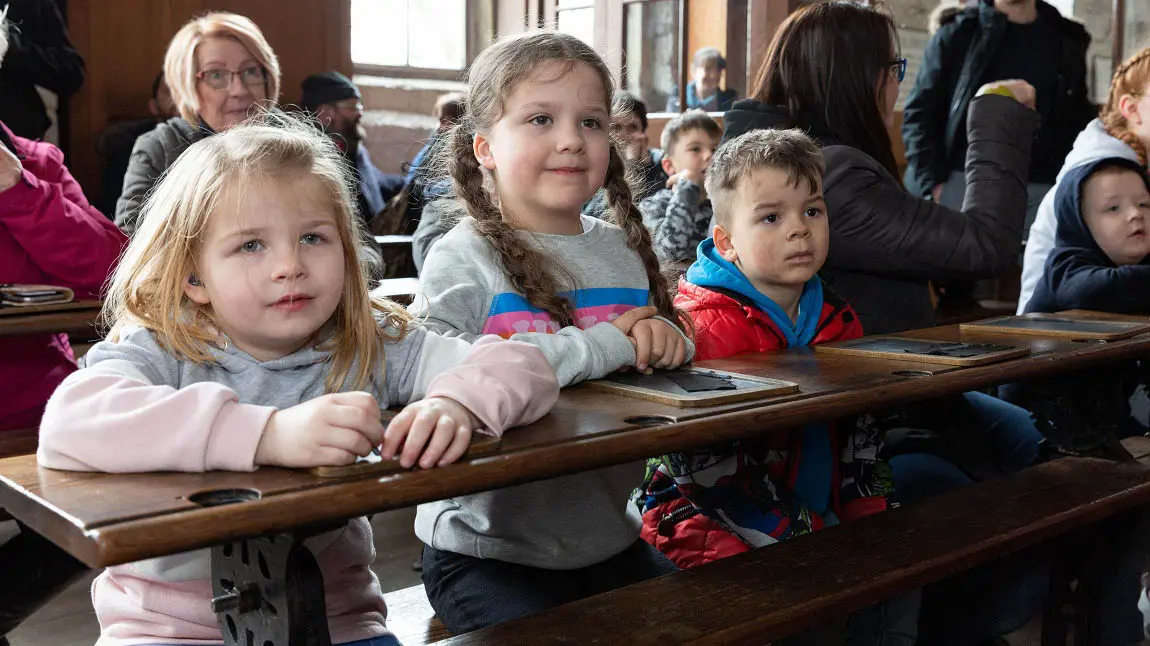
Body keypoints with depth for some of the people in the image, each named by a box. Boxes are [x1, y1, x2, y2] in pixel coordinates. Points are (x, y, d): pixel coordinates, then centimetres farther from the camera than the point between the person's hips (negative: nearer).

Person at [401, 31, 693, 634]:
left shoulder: (624, 251, 4)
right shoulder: (464, 259, -14)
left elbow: (662, 358, 17)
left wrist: (668, 343, -9)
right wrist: (604, 346, -29)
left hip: (610, 536, 6)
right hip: (488, 553, -6)